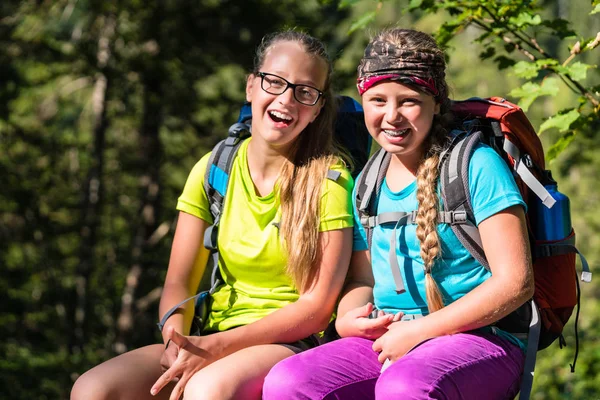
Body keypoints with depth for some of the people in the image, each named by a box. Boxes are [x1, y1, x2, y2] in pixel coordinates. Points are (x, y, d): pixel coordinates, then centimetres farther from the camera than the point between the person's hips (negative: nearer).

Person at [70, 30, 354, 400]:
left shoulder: (329, 179, -4)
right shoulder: (214, 170, 8)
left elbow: (318, 306, -8)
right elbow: (179, 283, 6)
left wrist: (217, 346, -18)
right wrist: (177, 342, -17)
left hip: (292, 344, -4)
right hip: (213, 338, 5)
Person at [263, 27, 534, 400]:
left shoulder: (477, 165, -4)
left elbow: (515, 283, -10)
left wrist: (418, 331, -13)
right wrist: (349, 319, -1)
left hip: (477, 339, -6)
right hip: (384, 341, 6)